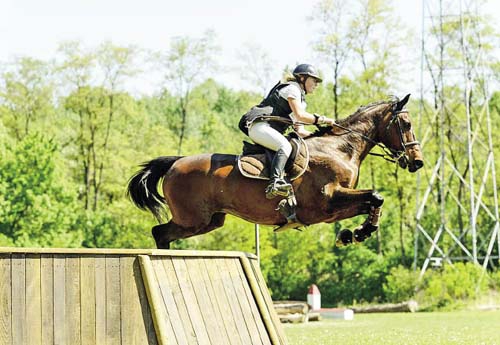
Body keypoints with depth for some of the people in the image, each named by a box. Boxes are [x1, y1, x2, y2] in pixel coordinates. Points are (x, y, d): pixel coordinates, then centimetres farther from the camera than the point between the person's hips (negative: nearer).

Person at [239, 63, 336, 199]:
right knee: (285, 146, -32)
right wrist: (321, 119, -7)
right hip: (260, 126, -11)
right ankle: (274, 183, -51)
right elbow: (299, 115, -14)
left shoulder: (300, 97, 28)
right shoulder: (292, 88, -2)